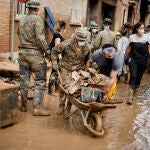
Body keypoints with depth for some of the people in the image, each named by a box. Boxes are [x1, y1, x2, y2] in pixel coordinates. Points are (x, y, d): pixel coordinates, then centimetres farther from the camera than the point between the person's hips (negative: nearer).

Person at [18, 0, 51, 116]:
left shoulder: (22, 20, 10)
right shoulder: (37, 19, -11)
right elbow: (40, 38, -18)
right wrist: (47, 52, -12)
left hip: (23, 53, 7)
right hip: (36, 54, -7)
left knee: (24, 80, 12)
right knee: (40, 81, -1)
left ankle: (23, 106, 21)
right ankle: (37, 108, -3)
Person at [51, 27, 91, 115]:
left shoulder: (88, 47, -9)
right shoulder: (66, 44, -18)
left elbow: (88, 59, 12)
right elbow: (54, 51, -2)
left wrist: (85, 68, 11)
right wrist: (54, 63, -3)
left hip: (79, 70, 2)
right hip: (66, 68, -2)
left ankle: (69, 108, 17)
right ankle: (62, 107, 18)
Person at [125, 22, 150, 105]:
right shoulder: (132, 37, 0)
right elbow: (129, 48, 7)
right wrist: (126, 57, 7)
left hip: (143, 61, 2)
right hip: (133, 60, -2)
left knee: (138, 78, 9)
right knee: (133, 76, -15)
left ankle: (133, 93, 29)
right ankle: (130, 97, -16)